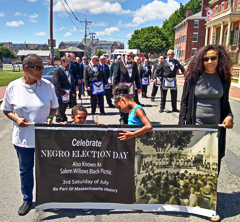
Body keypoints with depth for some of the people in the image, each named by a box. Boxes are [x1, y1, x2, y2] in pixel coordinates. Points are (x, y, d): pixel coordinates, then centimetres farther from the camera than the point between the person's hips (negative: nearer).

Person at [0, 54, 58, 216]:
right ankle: (27, 200, 38)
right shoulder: (13, 87, -7)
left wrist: (50, 117, -15)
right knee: (25, 170, 16)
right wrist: (16, 119, -15)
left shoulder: (47, 85, -7)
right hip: (23, 137, 0)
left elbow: (54, 106, 5)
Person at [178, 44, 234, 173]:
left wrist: (229, 116, -5)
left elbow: (225, 101, 13)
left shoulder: (224, 78, 2)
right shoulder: (194, 77, -4)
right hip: (195, 125, -2)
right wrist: (181, 123, -6)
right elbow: (185, 101, -1)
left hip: (217, 126, 2)